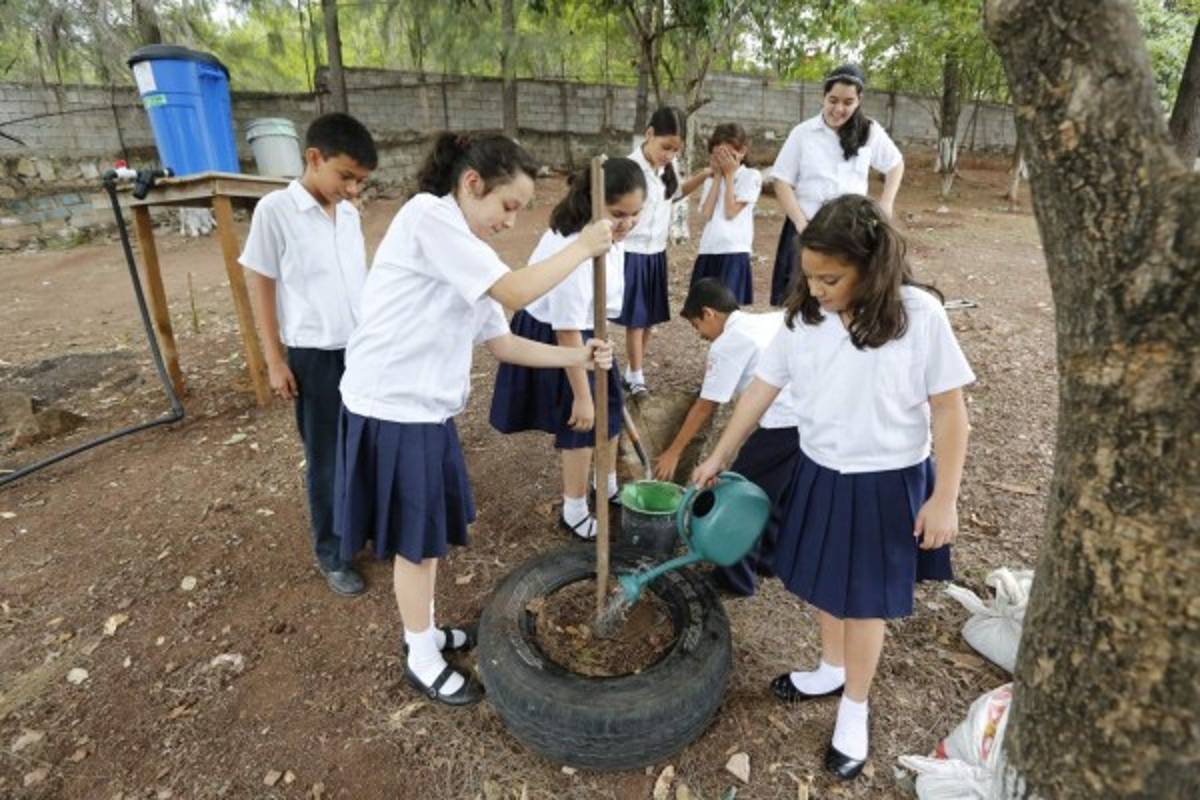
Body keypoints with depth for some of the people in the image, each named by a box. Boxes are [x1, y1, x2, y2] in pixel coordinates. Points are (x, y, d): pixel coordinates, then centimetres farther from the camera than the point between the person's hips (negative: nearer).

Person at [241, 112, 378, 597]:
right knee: (326, 460, 7)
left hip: (364, 349, 5)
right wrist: (275, 360, -6)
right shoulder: (275, 211, -9)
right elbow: (261, 287, -5)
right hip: (314, 356, -5)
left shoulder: (349, 214, 6)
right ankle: (330, 554, 25)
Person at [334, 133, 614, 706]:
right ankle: (422, 663, 29)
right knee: (415, 541, 7)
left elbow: (502, 343, 12)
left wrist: (578, 356, 4)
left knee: (432, 532, 21)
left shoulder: (468, 254, 12)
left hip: (427, 409, 9)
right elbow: (516, 292, -22)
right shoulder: (427, 214, -15)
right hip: (391, 411, -9)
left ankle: (424, 633, 43)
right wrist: (584, 247, -11)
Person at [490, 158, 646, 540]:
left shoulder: (609, 235, -6)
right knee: (580, 420, 1)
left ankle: (608, 486, 42)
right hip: (550, 337, -9)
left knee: (609, 406, 18)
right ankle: (574, 512, 22)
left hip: (586, 331, 9)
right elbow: (567, 328, -31)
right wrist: (580, 395, -25)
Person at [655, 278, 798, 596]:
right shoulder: (775, 319, 19)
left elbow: (704, 408, 3)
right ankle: (768, 557, 42)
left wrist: (673, 453, 13)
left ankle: (737, 576, 22)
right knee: (778, 492, 26)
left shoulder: (726, 344, -1)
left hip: (786, 424, -8)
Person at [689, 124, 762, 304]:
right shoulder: (711, 179, 15)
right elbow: (706, 214, -2)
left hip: (734, 252, -5)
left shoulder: (751, 176, 1)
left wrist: (729, 174, -2)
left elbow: (730, 212, -10)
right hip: (708, 252, 5)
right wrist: (717, 176, 2)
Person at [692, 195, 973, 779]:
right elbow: (764, 387, 1)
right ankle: (832, 670, 48)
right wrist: (719, 455, 6)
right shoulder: (803, 314, -8)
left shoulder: (919, 315, -19)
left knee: (866, 598, 12)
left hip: (887, 482, -4)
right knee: (823, 582, 21)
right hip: (819, 472, 4)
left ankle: (854, 711, 35)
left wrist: (944, 498, -12)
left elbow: (949, 410, -12)